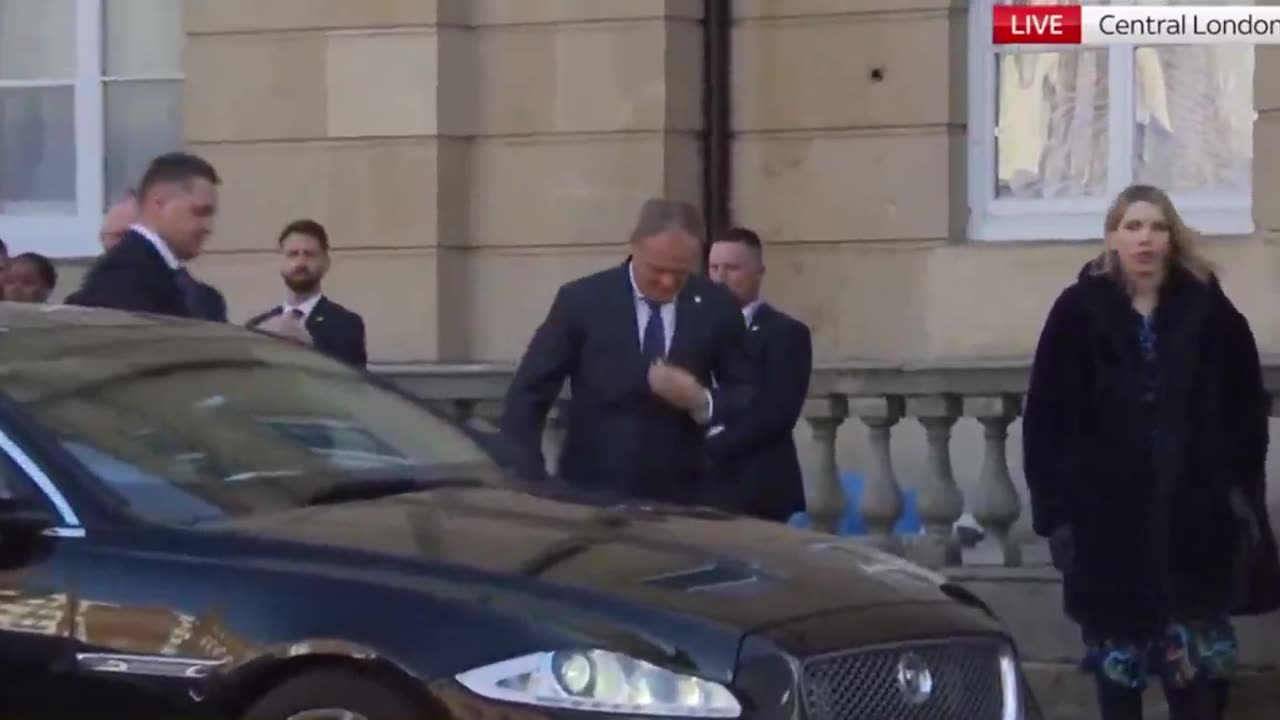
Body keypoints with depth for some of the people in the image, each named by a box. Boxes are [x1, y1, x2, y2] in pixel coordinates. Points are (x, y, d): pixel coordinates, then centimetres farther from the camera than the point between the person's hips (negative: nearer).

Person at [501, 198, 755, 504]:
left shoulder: (715, 307, 0)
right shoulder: (582, 300, -5)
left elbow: (750, 397, 7)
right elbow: (528, 393, -3)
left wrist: (702, 401, -15)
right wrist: (530, 484, -15)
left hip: (679, 497, 2)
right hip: (592, 492, -2)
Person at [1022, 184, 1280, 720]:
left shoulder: (1208, 310, 1)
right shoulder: (1079, 312, -1)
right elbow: (1045, 419, -2)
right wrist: (1054, 510, -6)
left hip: (1194, 514, 0)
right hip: (1108, 515, 0)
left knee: (1200, 666, 0)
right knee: (1117, 659, 9)